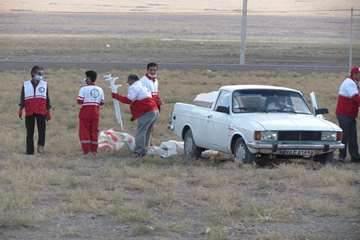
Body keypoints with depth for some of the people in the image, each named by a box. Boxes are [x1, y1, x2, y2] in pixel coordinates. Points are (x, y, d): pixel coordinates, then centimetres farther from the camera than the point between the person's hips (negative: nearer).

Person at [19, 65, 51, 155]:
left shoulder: (44, 84, 11)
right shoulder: (25, 85, 9)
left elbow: (47, 99, 12)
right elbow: (22, 98, 7)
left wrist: (48, 111, 8)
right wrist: (21, 110, -4)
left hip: (41, 111, 0)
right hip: (29, 112, 0)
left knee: (42, 130, -14)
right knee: (29, 132, 3)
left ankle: (41, 145, 1)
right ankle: (29, 150, 8)